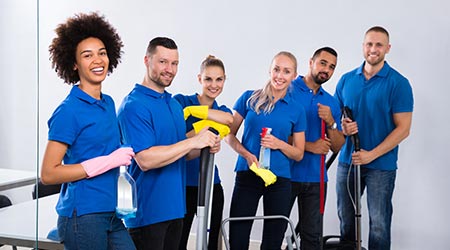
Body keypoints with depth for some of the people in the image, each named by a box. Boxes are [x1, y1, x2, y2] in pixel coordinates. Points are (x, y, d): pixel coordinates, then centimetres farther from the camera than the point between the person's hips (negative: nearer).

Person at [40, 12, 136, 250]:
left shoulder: (109, 103, 9)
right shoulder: (69, 110, -12)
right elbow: (48, 174, -15)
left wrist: (124, 153, 3)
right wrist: (108, 161, -17)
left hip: (111, 214, 7)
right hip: (82, 215, -7)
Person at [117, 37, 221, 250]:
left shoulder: (174, 104, 13)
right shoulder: (134, 105, -14)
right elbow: (145, 160, -24)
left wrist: (206, 147, -2)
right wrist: (193, 141, -23)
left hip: (175, 207, 8)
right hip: (147, 211, -8)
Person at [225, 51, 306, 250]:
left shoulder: (296, 110, 5)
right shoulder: (249, 98, 2)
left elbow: (298, 154, 8)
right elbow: (230, 134, 5)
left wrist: (279, 144, -11)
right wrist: (247, 154, -13)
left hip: (280, 179, 1)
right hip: (247, 175, -1)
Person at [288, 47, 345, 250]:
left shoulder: (331, 102, 12)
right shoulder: (287, 90, -4)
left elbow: (337, 147, 10)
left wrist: (331, 123, -9)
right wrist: (309, 146, -12)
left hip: (316, 178, 4)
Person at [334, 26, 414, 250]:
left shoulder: (398, 83, -6)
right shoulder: (346, 80, 7)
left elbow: (403, 128, -9)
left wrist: (372, 154, -16)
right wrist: (343, 127, -9)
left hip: (381, 164, -4)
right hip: (347, 161, 4)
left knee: (379, 224, -1)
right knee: (346, 220, 11)